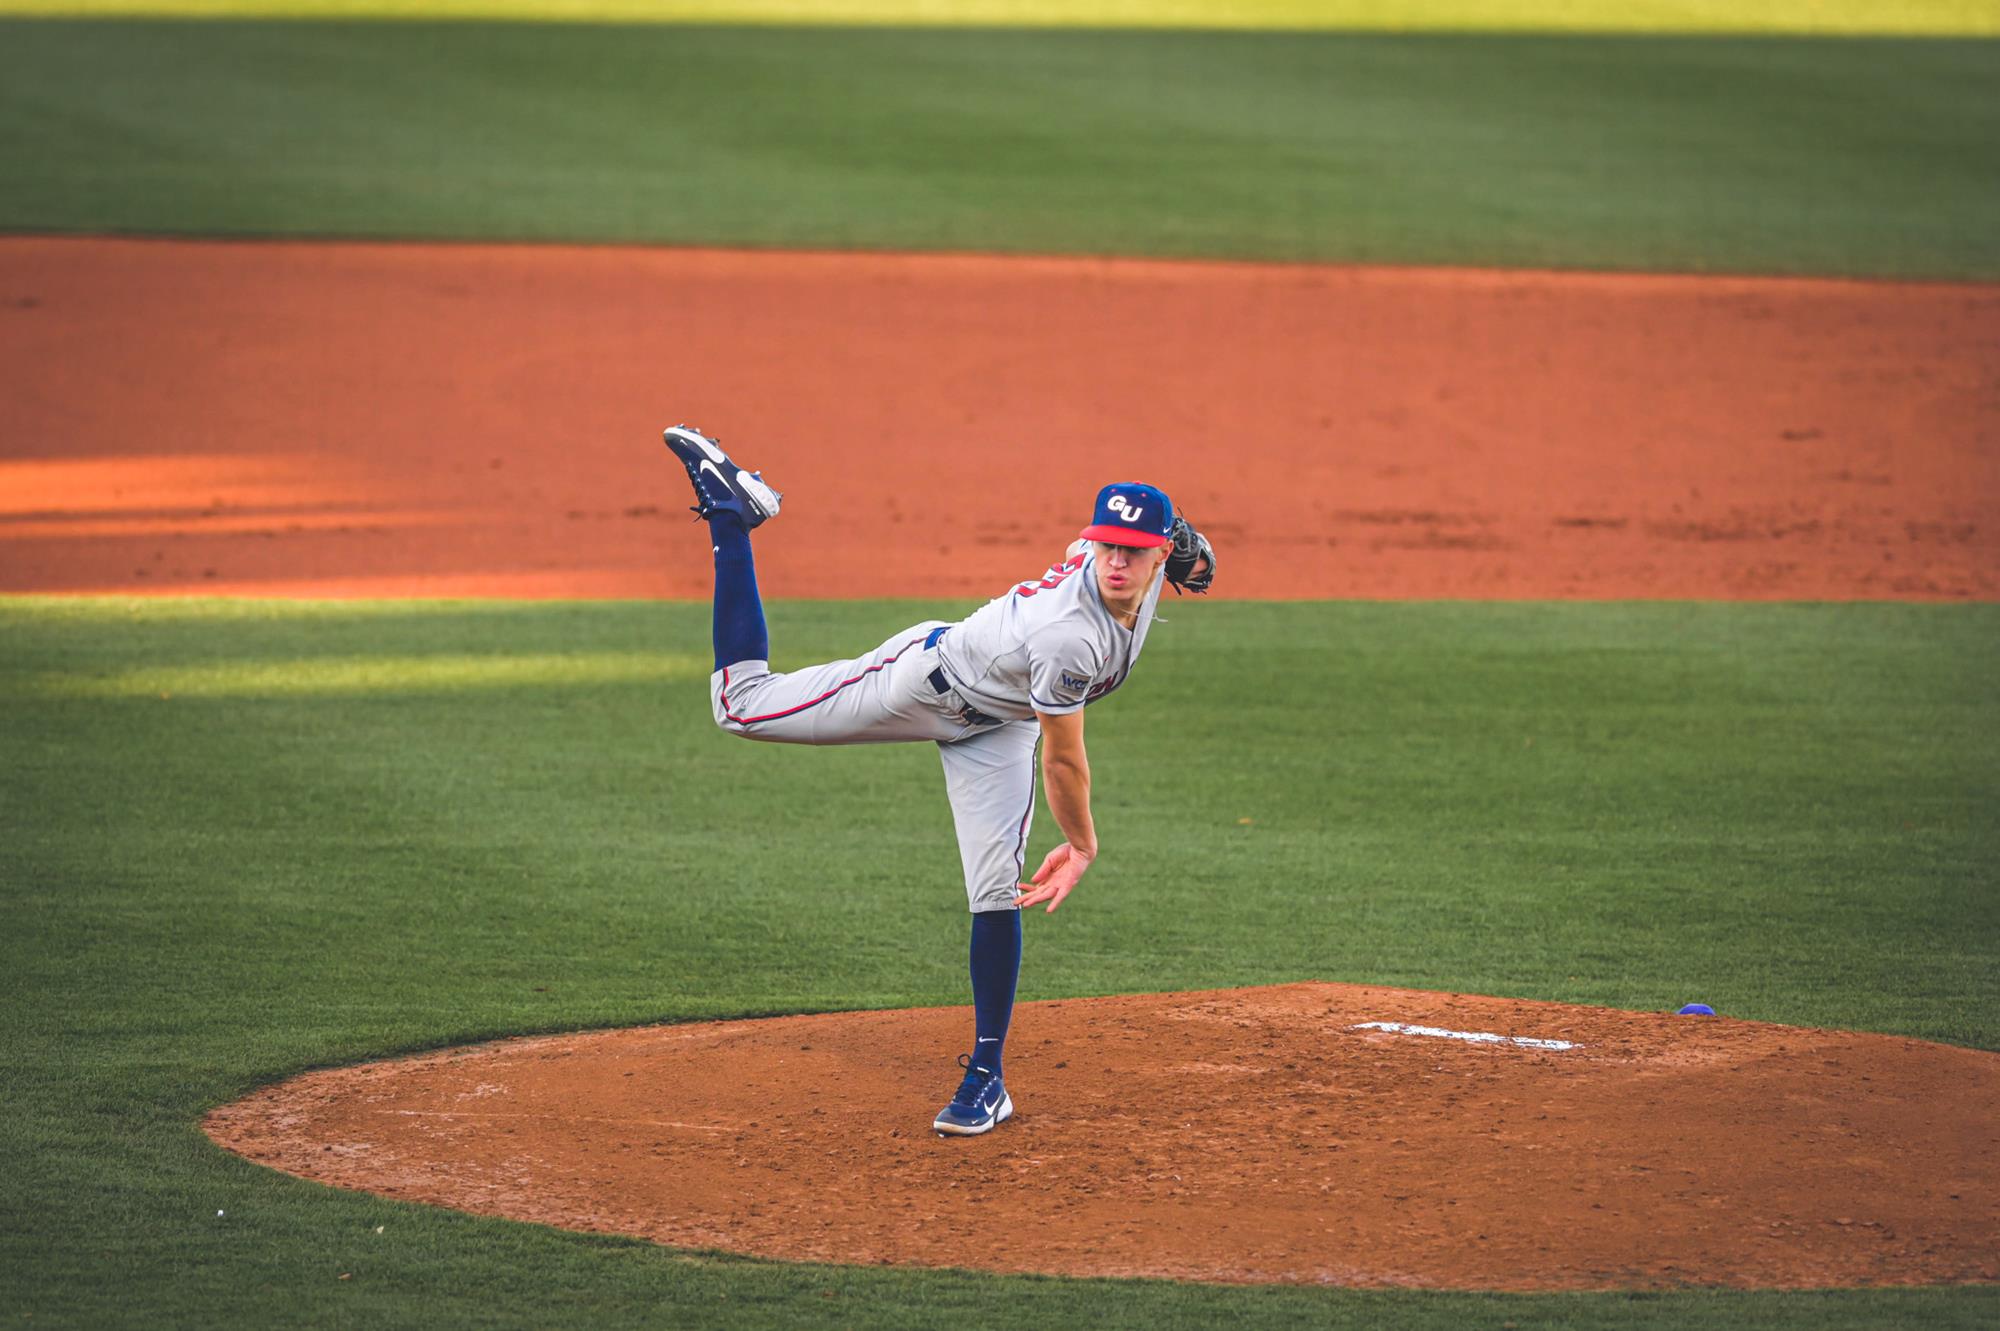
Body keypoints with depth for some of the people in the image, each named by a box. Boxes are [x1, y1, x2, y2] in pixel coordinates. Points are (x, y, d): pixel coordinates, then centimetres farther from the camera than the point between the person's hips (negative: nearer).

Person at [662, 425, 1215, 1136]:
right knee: (739, 702, 0)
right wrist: (1082, 847, -16)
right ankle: (728, 509, 11)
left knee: (996, 892, -6)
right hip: (926, 673, -6)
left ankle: (986, 1076, 3)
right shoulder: (1069, 639, -42)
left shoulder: (1148, 567, -23)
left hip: (995, 730, 6)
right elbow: (1063, 761, -28)